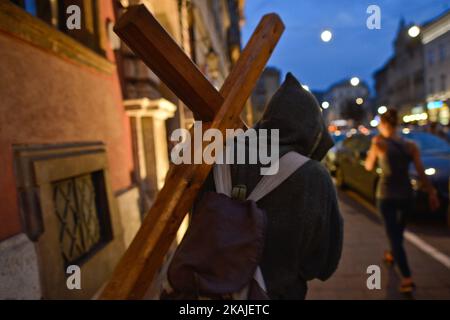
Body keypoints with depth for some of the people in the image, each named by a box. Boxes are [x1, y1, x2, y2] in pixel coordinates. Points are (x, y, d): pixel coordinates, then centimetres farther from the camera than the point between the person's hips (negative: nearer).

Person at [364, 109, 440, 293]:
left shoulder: (379, 144, -10)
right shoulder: (411, 145, -1)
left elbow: (369, 167, 3)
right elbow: (421, 172, -4)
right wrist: (431, 193, 2)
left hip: (386, 195, -4)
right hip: (405, 194, 5)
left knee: (394, 235, -1)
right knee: (398, 229, 26)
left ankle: (407, 279, -8)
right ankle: (392, 255, 51)